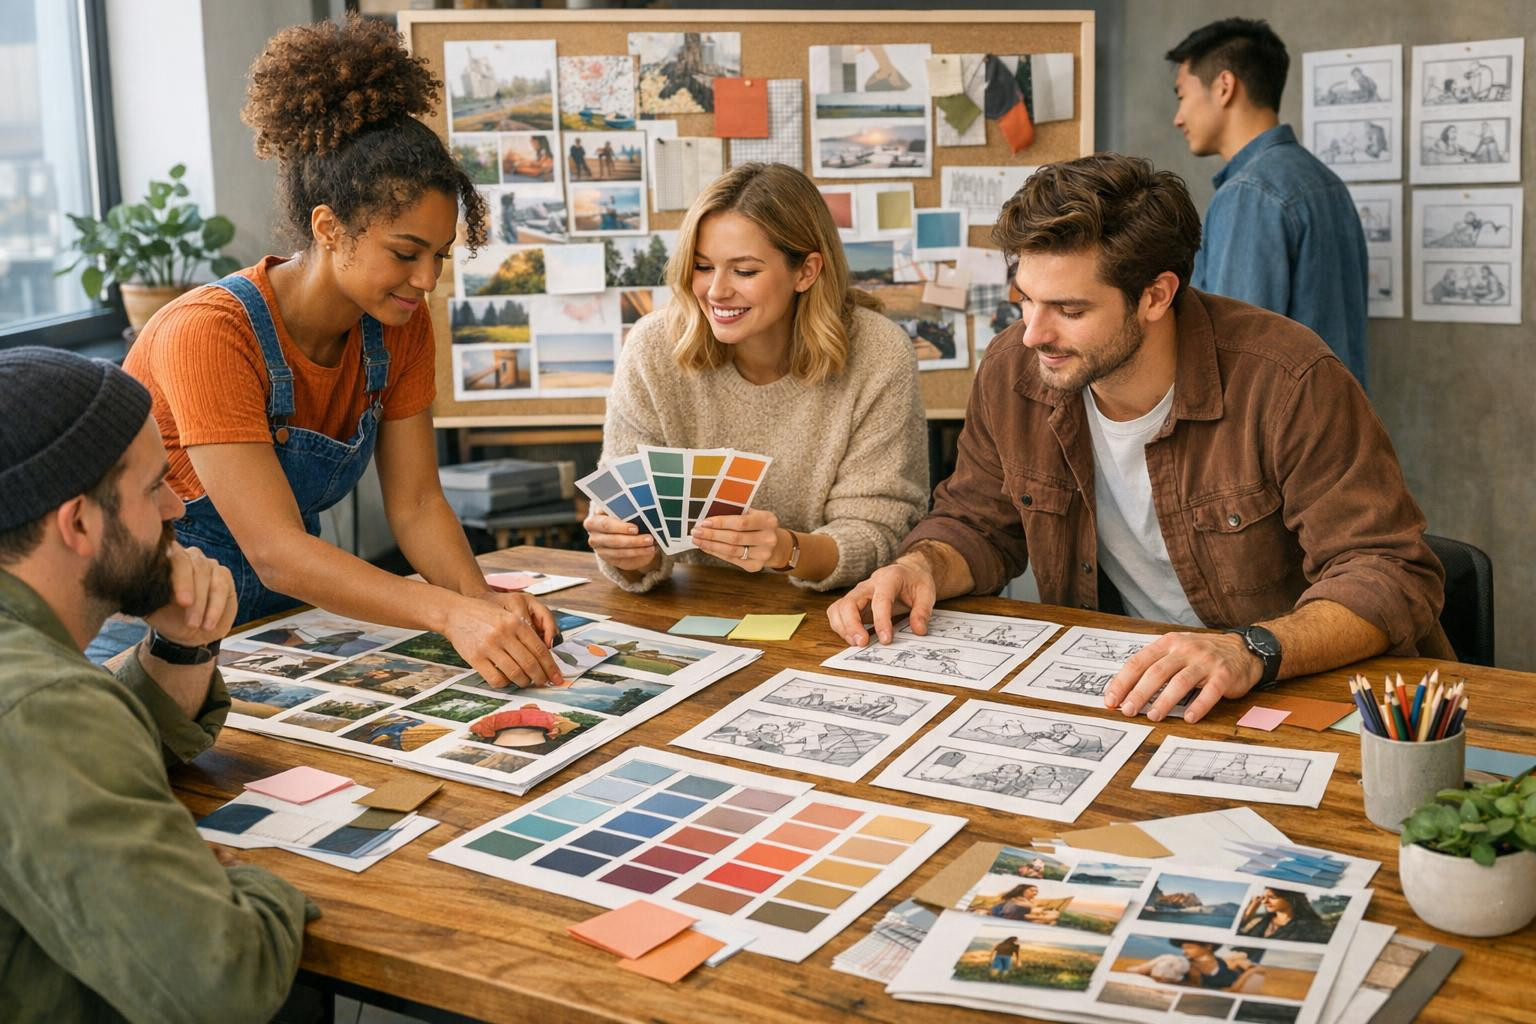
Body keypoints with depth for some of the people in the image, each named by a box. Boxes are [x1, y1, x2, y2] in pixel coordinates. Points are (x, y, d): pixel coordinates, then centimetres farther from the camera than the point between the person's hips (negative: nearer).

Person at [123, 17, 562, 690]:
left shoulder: (399, 328, -4)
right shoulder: (208, 334, -24)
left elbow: (416, 504, -3)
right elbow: (276, 552, -30)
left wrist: (481, 597, -22)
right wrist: (451, 613, -41)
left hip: (284, 614, 5)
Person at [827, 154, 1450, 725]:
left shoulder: (1288, 382, -19)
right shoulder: (1013, 373, -3)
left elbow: (1391, 578, -18)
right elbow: (975, 524, 13)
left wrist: (1253, 651, -36)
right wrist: (922, 568, -10)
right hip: (1120, 692, 4)